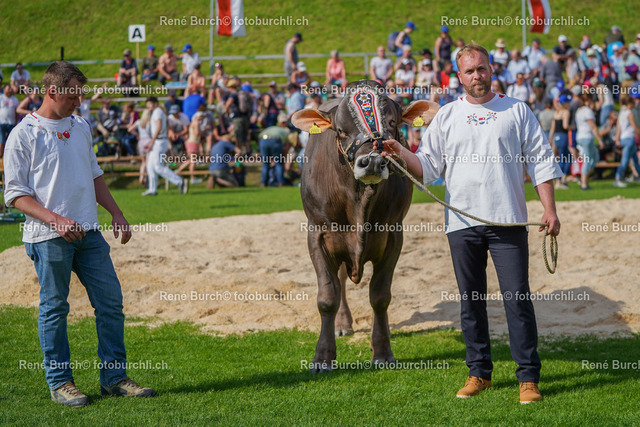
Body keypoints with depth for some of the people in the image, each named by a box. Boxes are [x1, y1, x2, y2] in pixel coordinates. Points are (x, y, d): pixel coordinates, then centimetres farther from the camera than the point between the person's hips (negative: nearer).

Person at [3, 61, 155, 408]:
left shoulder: (80, 127, 14)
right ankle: (59, 382, 12)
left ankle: (114, 377, 12)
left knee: (110, 301, 4)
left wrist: (117, 214, 16)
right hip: (48, 237, -6)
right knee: (54, 308, 2)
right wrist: (55, 219, -20)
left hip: (89, 233, 7)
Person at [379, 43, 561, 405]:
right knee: (471, 301, 7)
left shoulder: (517, 112, 8)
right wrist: (401, 153, -8)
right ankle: (479, 372, 17)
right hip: (462, 224, 2)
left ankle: (529, 377, -2)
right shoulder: (447, 117, 13)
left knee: (518, 298, -6)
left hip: (507, 221, -2)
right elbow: (428, 166, 10)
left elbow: (540, 161, 6)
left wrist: (550, 209, -2)